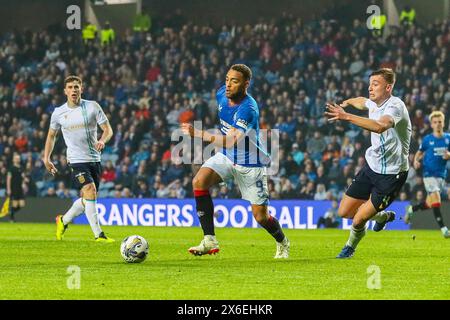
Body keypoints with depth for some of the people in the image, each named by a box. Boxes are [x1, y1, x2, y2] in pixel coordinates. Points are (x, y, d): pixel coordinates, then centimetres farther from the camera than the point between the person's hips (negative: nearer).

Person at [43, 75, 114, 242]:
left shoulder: (92, 107, 0)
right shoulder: (59, 113, 1)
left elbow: (108, 129, 0)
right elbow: (51, 135, 17)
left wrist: (102, 140, -21)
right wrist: (46, 158, 9)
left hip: (94, 159, 3)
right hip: (76, 160, -3)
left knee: (87, 200, 11)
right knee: (90, 191, -21)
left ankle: (63, 221, 36)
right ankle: (98, 234, -20)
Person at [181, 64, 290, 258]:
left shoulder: (248, 109, -31)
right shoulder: (222, 94, -8)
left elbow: (231, 141, -40)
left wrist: (200, 134, -48)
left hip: (250, 164, -6)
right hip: (226, 157, 6)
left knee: (260, 216, 0)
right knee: (199, 181, -22)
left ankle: (282, 243, 34)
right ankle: (209, 241, -20)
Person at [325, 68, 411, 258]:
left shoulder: (395, 106, -23)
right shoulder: (374, 103, 2)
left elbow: (380, 126, -45)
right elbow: (362, 101, 31)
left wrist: (347, 117, -52)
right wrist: (348, 102, 49)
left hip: (392, 174, -8)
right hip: (371, 166, 8)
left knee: (359, 220, -9)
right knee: (344, 212, 6)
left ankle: (350, 247, 24)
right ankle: (384, 216, 33)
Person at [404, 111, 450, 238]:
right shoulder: (427, 139, -1)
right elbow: (419, 152, 11)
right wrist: (416, 161, -9)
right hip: (429, 173, -4)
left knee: (429, 204, 11)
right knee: (436, 200, -18)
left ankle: (411, 209, 39)